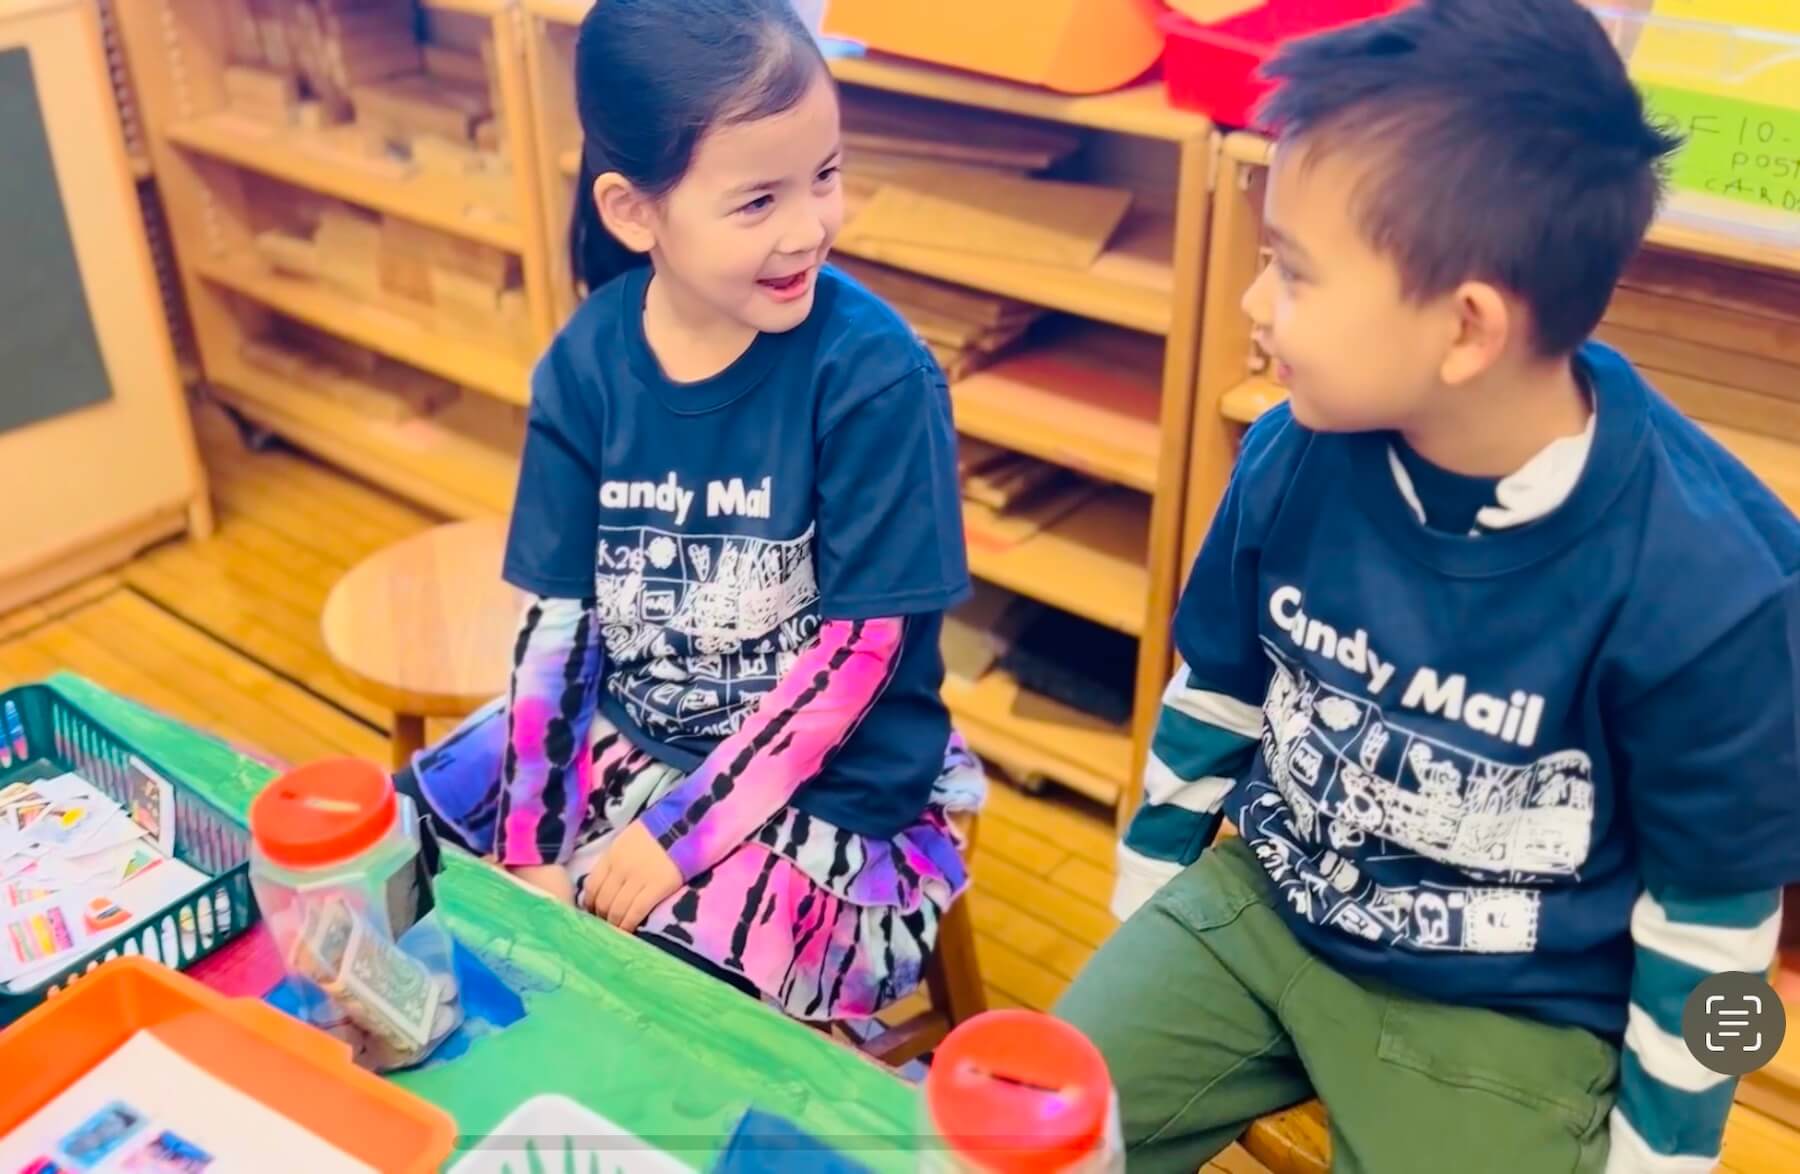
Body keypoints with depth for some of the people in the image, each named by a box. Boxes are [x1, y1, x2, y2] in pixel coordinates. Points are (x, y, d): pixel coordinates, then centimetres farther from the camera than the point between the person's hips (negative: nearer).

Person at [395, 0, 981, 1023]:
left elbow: (857, 648, -17)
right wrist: (530, 852, -5)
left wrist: (681, 833, -17)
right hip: (618, 739, 5)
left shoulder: (874, 371, -20)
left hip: (827, 791, -4)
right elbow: (556, 617, -2)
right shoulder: (586, 363, -7)